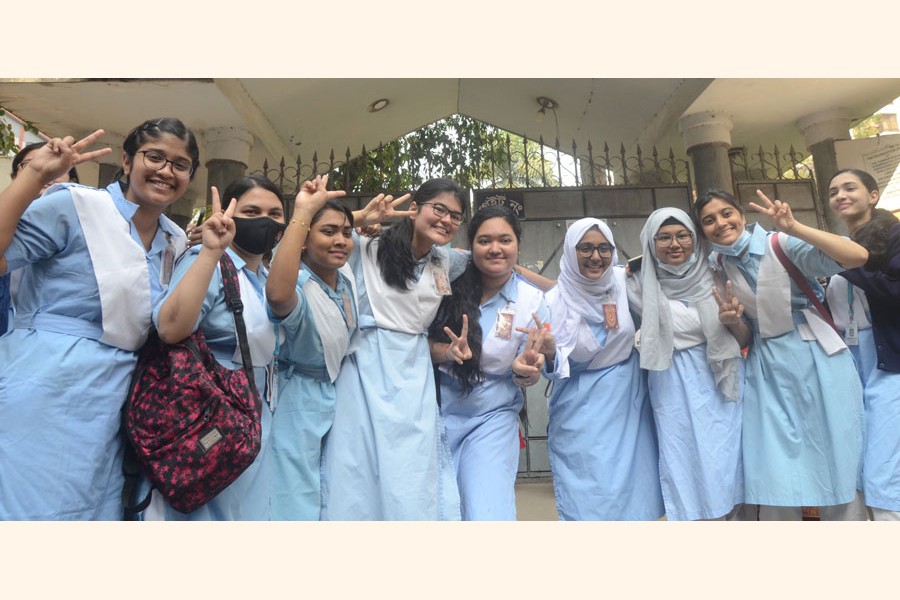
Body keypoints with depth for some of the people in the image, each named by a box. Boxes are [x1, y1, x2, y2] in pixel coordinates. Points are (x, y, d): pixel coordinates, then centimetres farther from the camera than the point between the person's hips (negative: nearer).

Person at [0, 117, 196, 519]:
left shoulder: (177, 242, 10)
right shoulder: (74, 207, -6)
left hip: (117, 405, 6)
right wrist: (35, 175, -18)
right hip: (48, 392, -5)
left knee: (99, 509, 13)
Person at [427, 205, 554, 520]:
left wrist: (525, 368, -25)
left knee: (488, 513, -8)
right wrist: (447, 352, -22)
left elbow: (529, 378, -2)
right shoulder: (451, 285, -7)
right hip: (438, 411, 1)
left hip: (492, 418, -1)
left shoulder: (532, 301, -7)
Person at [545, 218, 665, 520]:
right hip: (582, 412, -3)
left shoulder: (625, 282, -4)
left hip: (628, 404, 3)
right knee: (587, 496, 4)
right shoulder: (556, 299, -12)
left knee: (632, 488, 13)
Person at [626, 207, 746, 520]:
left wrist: (734, 321, -13)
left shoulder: (715, 278, 2)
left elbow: (745, 340, 6)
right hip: (673, 392, -1)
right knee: (684, 473, 4)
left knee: (721, 469, 4)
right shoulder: (641, 286, -1)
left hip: (720, 386, 1)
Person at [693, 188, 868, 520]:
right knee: (775, 480, 8)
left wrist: (794, 228, -32)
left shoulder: (782, 245, -11)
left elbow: (858, 257, -24)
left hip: (817, 359, -3)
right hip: (766, 370, 4)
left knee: (836, 466, 9)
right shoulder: (715, 263, 3)